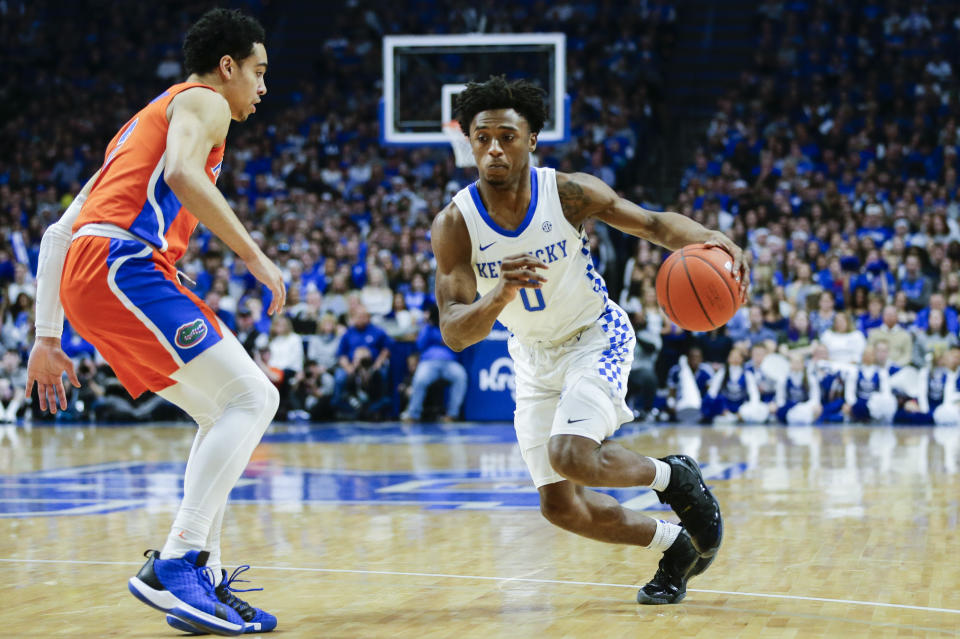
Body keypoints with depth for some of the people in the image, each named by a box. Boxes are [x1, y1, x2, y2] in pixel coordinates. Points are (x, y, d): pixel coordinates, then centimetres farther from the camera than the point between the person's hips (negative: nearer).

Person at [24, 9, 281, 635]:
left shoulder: (144, 122, 35)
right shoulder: (203, 102, 9)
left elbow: (57, 234, 31)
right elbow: (183, 173, -17)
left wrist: (48, 338, 29)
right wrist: (255, 256, -13)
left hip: (83, 266, 9)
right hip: (124, 261, -9)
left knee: (225, 412, 15)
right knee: (251, 398, -12)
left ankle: (202, 580, 8)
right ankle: (173, 565, -20)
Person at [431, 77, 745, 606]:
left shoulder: (569, 193, -21)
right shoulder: (454, 224, -20)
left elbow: (652, 224, -10)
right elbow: (453, 333, -26)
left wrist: (708, 239, -31)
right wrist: (500, 296, -47)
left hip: (597, 336, -3)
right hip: (534, 356, 3)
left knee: (570, 455, -28)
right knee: (560, 506, 2)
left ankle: (672, 477, 2)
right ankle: (674, 546, 25)